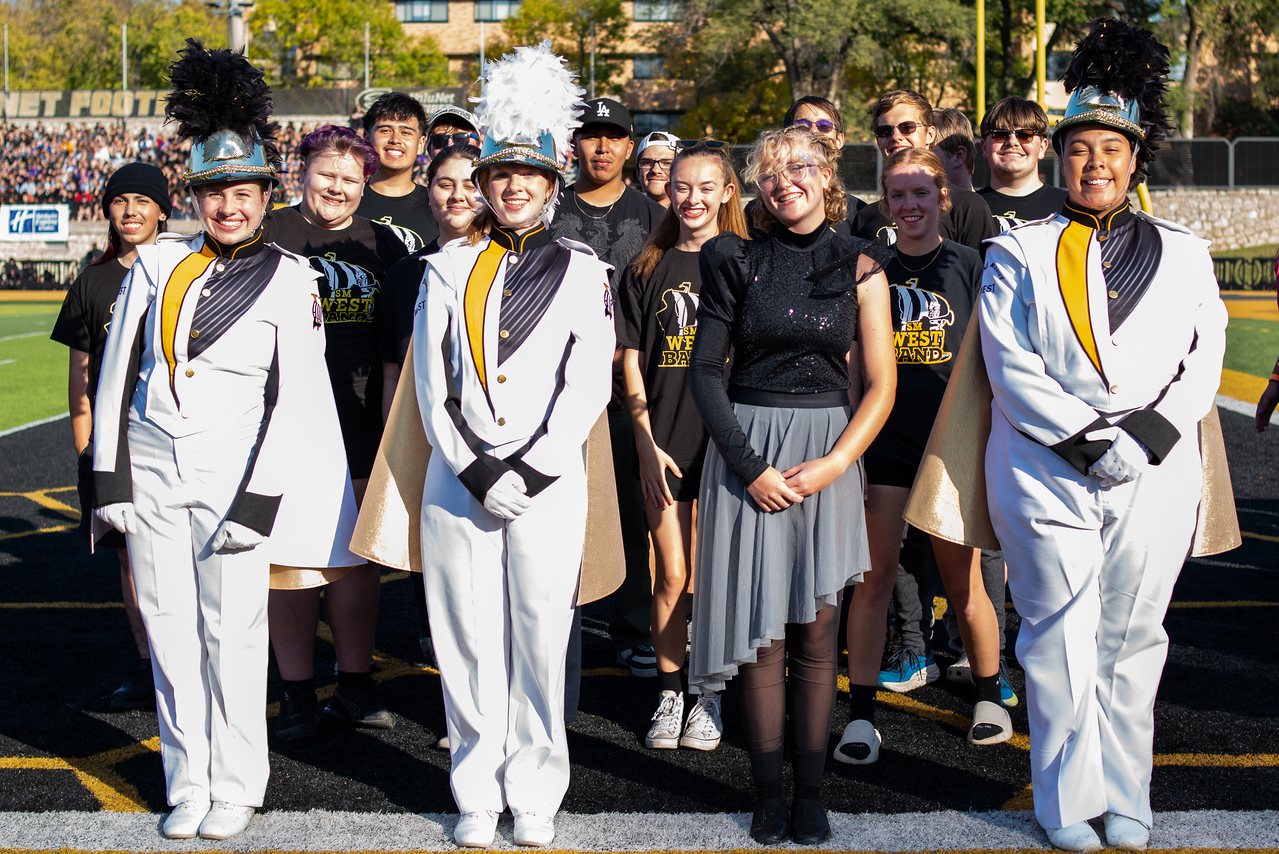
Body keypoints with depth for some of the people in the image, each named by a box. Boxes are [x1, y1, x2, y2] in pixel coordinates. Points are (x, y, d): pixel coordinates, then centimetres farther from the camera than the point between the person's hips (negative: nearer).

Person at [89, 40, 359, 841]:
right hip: (152, 474, 3)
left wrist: (259, 499, -10)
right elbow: (118, 372, 7)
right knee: (171, 632, 7)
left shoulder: (290, 280, -1)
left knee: (234, 634, 0)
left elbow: (297, 399, -4)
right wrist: (110, 477, 1)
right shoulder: (156, 263, 6)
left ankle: (237, 789, 15)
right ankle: (188, 786, 19)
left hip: (233, 476, -3)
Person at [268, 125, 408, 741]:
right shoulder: (268, 236, 3)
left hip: (363, 420, 3)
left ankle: (355, 687, 16)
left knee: (358, 556, 6)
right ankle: (297, 692, 8)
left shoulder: (382, 245, 13)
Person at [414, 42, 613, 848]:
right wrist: (478, 472, -8)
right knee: (468, 640, 4)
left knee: (540, 639, 2)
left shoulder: (583, 273, 5)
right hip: (460, 483, 1)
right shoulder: (448, 270, 9)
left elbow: (589, 387, -3)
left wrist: (530, 471, -11)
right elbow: (432, 386, 2)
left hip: (549, 483, -1)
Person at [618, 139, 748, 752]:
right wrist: (647, 443, -3)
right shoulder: (647, 270, 8)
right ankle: (668, 694, 18)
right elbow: (632, 362, 6)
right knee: (671, 574, 3)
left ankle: (711, 697, 18)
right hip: (664, 443, 1)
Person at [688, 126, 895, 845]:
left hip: (829, 450, 0)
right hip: (748, 450, 0)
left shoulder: (859, 265, 4)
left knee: (816, 630, 1)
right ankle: (768, 793, 9)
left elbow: (882, 385, 2)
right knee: (762, 628, 0)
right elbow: (706, 369, 2)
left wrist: (833, 464, -10)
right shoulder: (739, 260, 5)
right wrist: (748, 466, -8)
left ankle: (811, 794, 11)